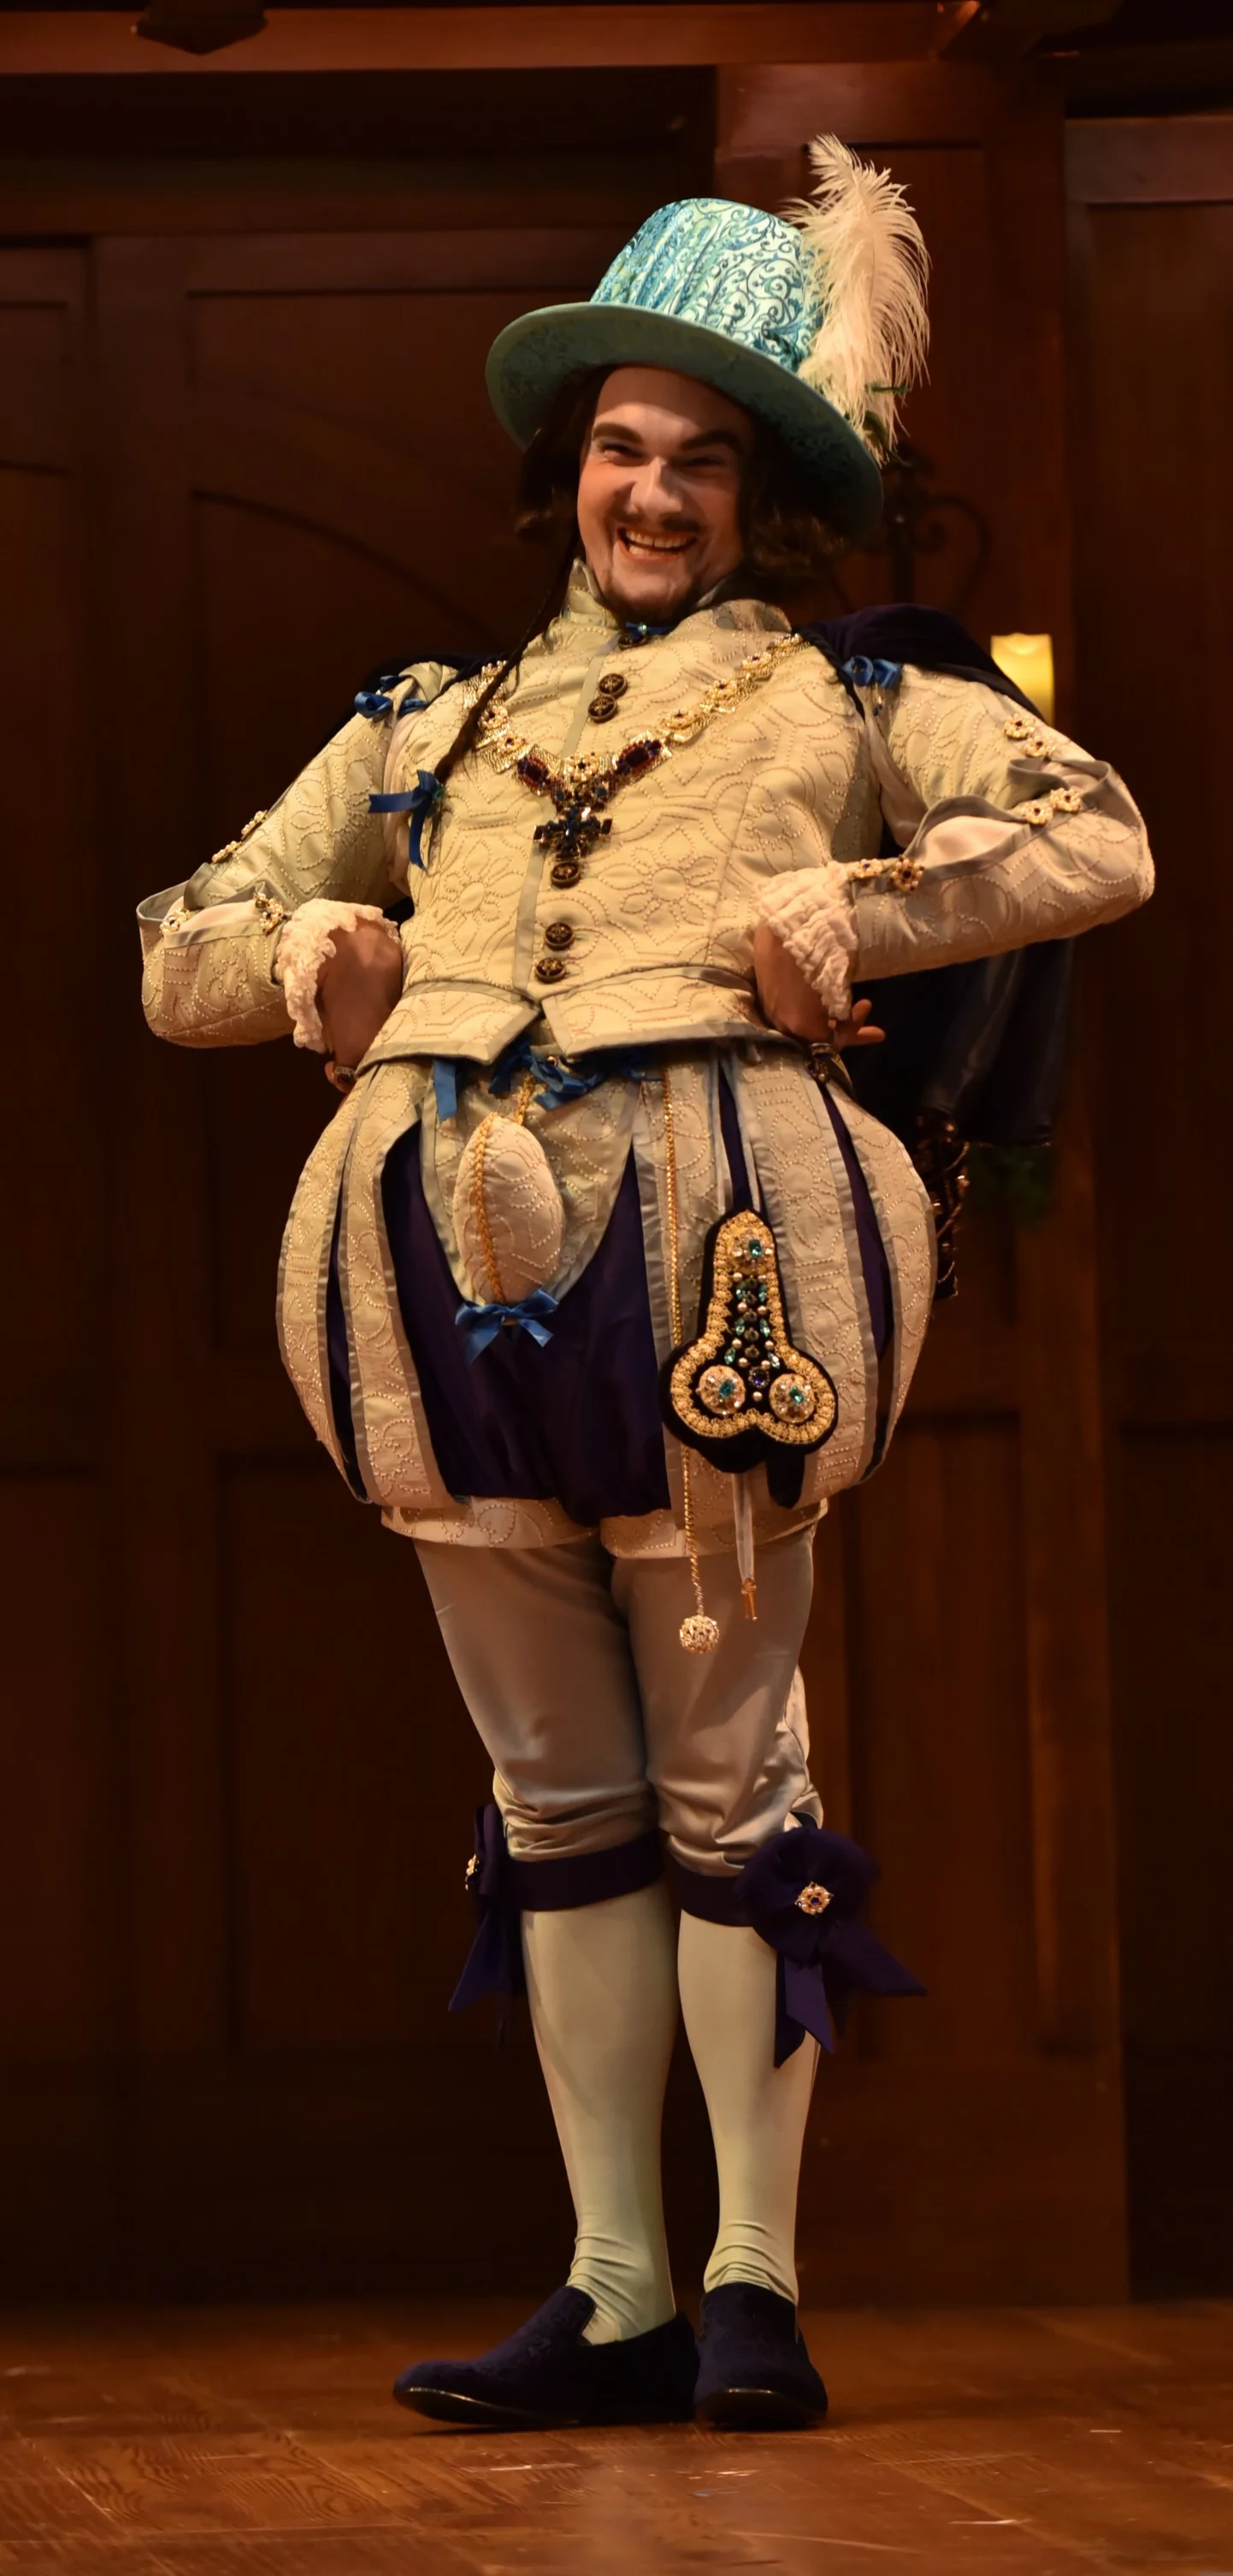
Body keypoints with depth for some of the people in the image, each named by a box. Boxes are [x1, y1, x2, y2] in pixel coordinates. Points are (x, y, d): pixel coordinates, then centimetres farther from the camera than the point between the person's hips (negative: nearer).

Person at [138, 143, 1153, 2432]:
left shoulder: (838, 697, 15)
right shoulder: (431, 725, 25)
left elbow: (1097, 837, 2)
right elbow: (179, 951, 26)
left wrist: (854, 912, -12)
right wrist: (304, 948, 4)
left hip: (704, 1226, -4)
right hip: (449, 1245, 4)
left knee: (726, 1774, -3)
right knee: (557, 1789, 5)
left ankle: (754, 2279, 2)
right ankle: (616, 2290, 9)